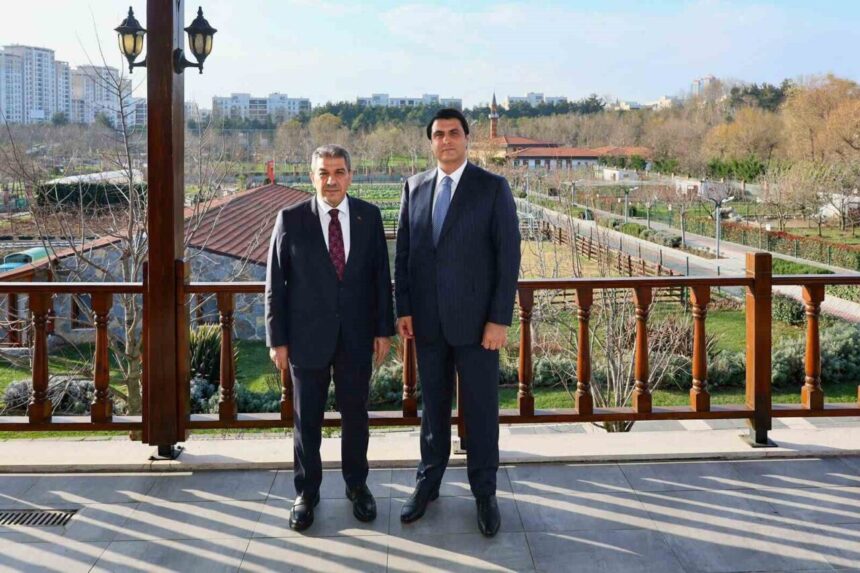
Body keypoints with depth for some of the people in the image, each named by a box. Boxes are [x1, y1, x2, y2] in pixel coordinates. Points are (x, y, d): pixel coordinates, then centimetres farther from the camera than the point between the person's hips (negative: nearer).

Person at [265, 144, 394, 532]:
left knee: (355, 414, 13)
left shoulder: (369, 216, 0)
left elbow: (380, 275, 4)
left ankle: (357, 485, 31)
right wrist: (276, 339, -6)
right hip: (308, 335, -1)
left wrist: (383, 329, 1)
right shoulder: (291, 219, -6)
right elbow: (275, 283, -4)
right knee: (307, 418, 9)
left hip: (357, 336, 2)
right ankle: (306, 493, 25)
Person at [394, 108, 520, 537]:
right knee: (433, 405, 15)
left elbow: (508, 255, -8)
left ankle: (484, 493, 21)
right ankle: (428, 483, 29)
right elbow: (403, 251, 8)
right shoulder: (414, 187, 6)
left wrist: (500, 319, -12)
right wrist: (403, 309, 2)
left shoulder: (493, 188, -6)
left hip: (476, 320, -3)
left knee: (480, 408, 6)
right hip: (427, 320, 3)